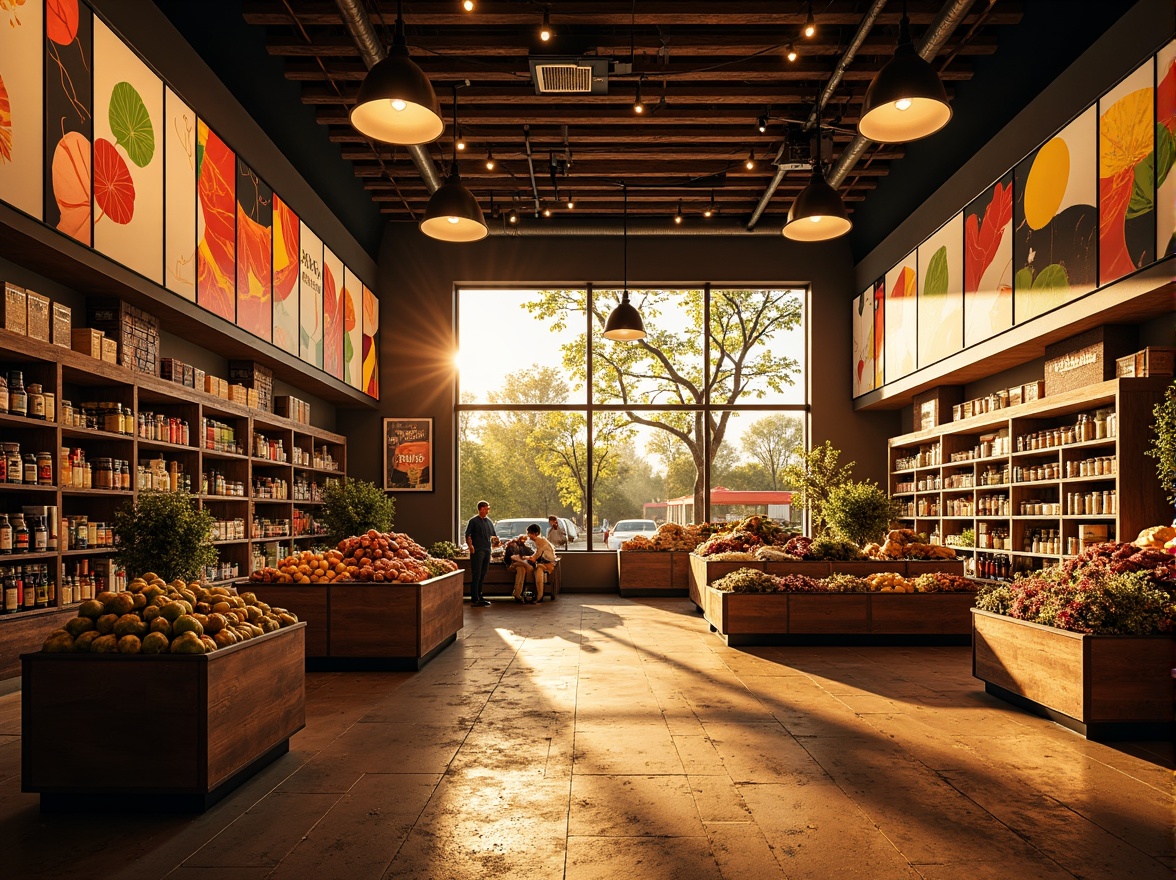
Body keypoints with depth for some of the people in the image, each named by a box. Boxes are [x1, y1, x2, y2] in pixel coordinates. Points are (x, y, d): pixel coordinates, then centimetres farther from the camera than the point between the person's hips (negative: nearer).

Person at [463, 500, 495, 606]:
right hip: (477, 551, -7)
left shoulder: (489, 522, 17)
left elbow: (493, 536, 26)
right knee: (476, 575, -7)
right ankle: (474, 599, -7)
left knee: (483, 574, 11)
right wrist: (470, 546, -19)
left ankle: (479, 595, 21)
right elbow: (467, 535, -6)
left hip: (487, 550, 7)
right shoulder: (473, 521, -2)